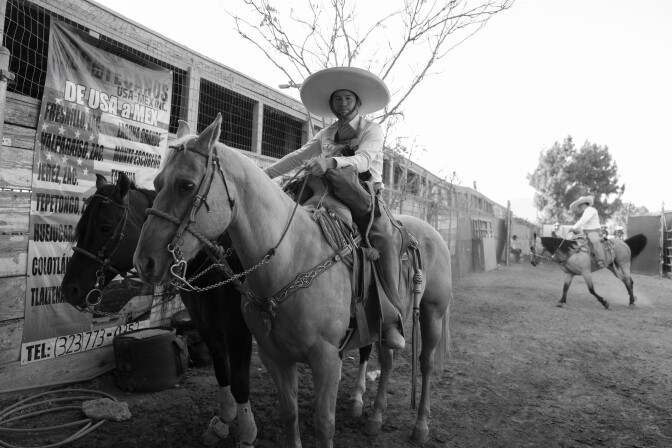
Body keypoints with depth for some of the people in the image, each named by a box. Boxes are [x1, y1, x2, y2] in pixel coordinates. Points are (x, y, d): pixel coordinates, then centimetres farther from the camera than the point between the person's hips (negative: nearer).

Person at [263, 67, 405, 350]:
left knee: (383, 239, -32)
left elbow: (363, 159, -17)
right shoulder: (326, 134, 19)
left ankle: (391, 323, -32)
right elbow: (296, 157, 20)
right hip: (333, 199, 5)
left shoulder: (372, 129, 3)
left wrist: (330, 162, -36)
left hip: (365, 196, -5)